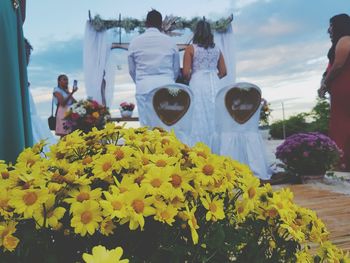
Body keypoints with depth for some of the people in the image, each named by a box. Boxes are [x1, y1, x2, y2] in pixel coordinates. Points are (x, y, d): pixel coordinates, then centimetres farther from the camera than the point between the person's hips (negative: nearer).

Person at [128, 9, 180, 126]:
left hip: (144, 87, 0)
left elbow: (132, 70, 12)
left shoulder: (135, 42, 4)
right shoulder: (169, 41, 5)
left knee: (146, 125, 2)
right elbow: (176, 68, 13)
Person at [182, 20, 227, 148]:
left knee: (199, 120, -1)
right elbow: (223, 72, 11)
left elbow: (186, 72, -6)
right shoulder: (217, 49, 10)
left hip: (198, 84, -3)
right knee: (215, 119, 8)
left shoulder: (191, 49, -1)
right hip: (214, 85, 4)